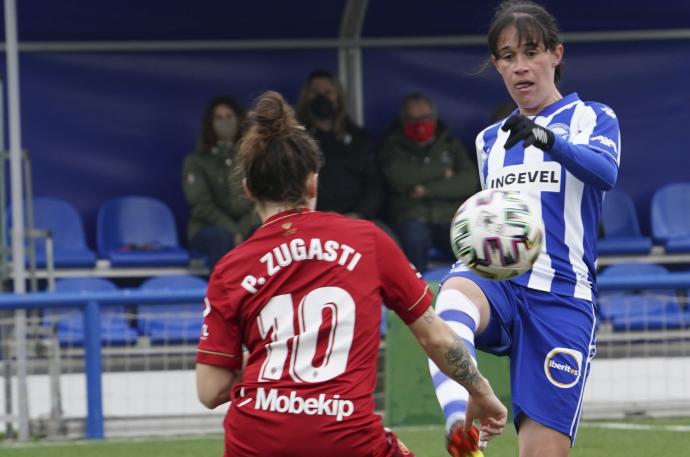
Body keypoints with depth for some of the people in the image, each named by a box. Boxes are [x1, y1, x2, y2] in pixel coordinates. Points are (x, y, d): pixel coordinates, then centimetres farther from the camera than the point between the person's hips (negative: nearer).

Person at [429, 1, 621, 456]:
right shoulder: (490, 140, 23)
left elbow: (605, 172, -16)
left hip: (561, 296, -3)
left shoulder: (592, 118, 7)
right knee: (454, 298, -37)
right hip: (494, 279, 3)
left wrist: (546, 138, -34)